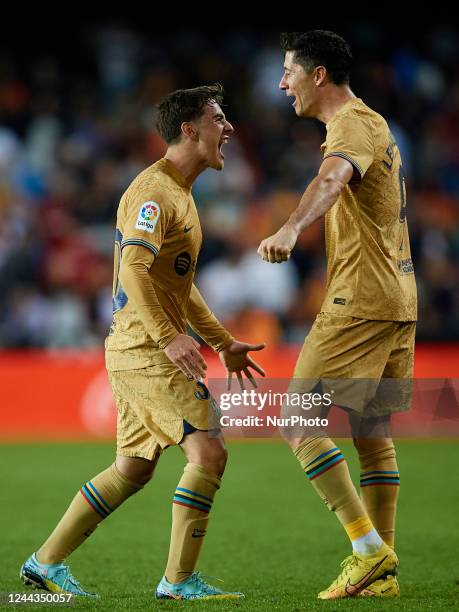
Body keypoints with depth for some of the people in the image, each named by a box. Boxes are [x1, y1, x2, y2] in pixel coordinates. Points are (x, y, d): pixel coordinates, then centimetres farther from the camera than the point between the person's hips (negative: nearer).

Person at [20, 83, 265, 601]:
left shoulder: (179, 193, 20)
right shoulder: (153, 191, -14)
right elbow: (133, 269, -26)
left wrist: (223, 342, 25)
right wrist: (169, 338, -33)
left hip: (140, 350, 10)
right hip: (145, 350, -10)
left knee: (132, 469, 14)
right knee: (208, 451, -14)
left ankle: (47, 563, 21)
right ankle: (179, 579, -11)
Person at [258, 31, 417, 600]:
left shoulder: (353, 124, -13)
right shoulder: (375, 125, 20)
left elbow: (332, 179, -35)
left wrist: (290, 229, -52)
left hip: (360, 302, -10)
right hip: (397, 300, 10)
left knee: (301, 425, -10)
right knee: (372, 433, 12)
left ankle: (369, 548, -14)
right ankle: (382, 571, 11)